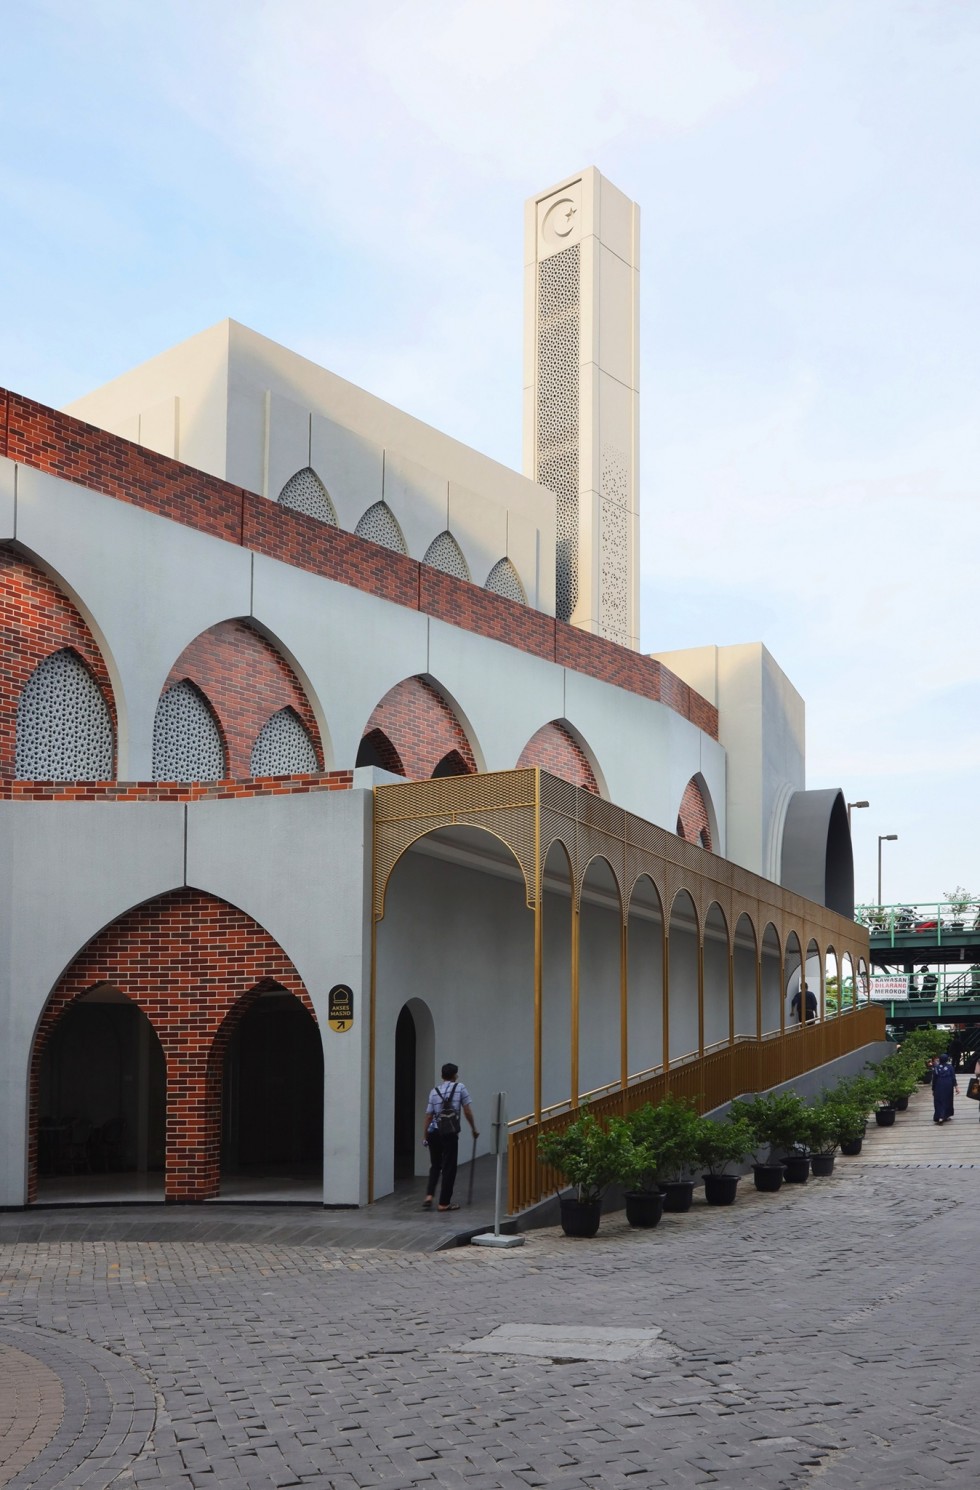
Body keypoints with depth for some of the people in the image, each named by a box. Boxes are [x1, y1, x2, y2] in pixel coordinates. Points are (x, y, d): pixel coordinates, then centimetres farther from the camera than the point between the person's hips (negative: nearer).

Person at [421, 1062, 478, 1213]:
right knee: (449, 1168, 5)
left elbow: (428, 1116, 6)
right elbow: (467, 1111, 1)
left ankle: (429, 1195, 6)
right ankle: (444, 1203, 7)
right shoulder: (460, 1087, 2)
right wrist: (474, 1129, 13)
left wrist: (425, 1136, 13)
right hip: (450, 1134, -4)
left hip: (433, 1132, 4)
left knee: (435, 1166, 19)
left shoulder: (434, 1091, 9)